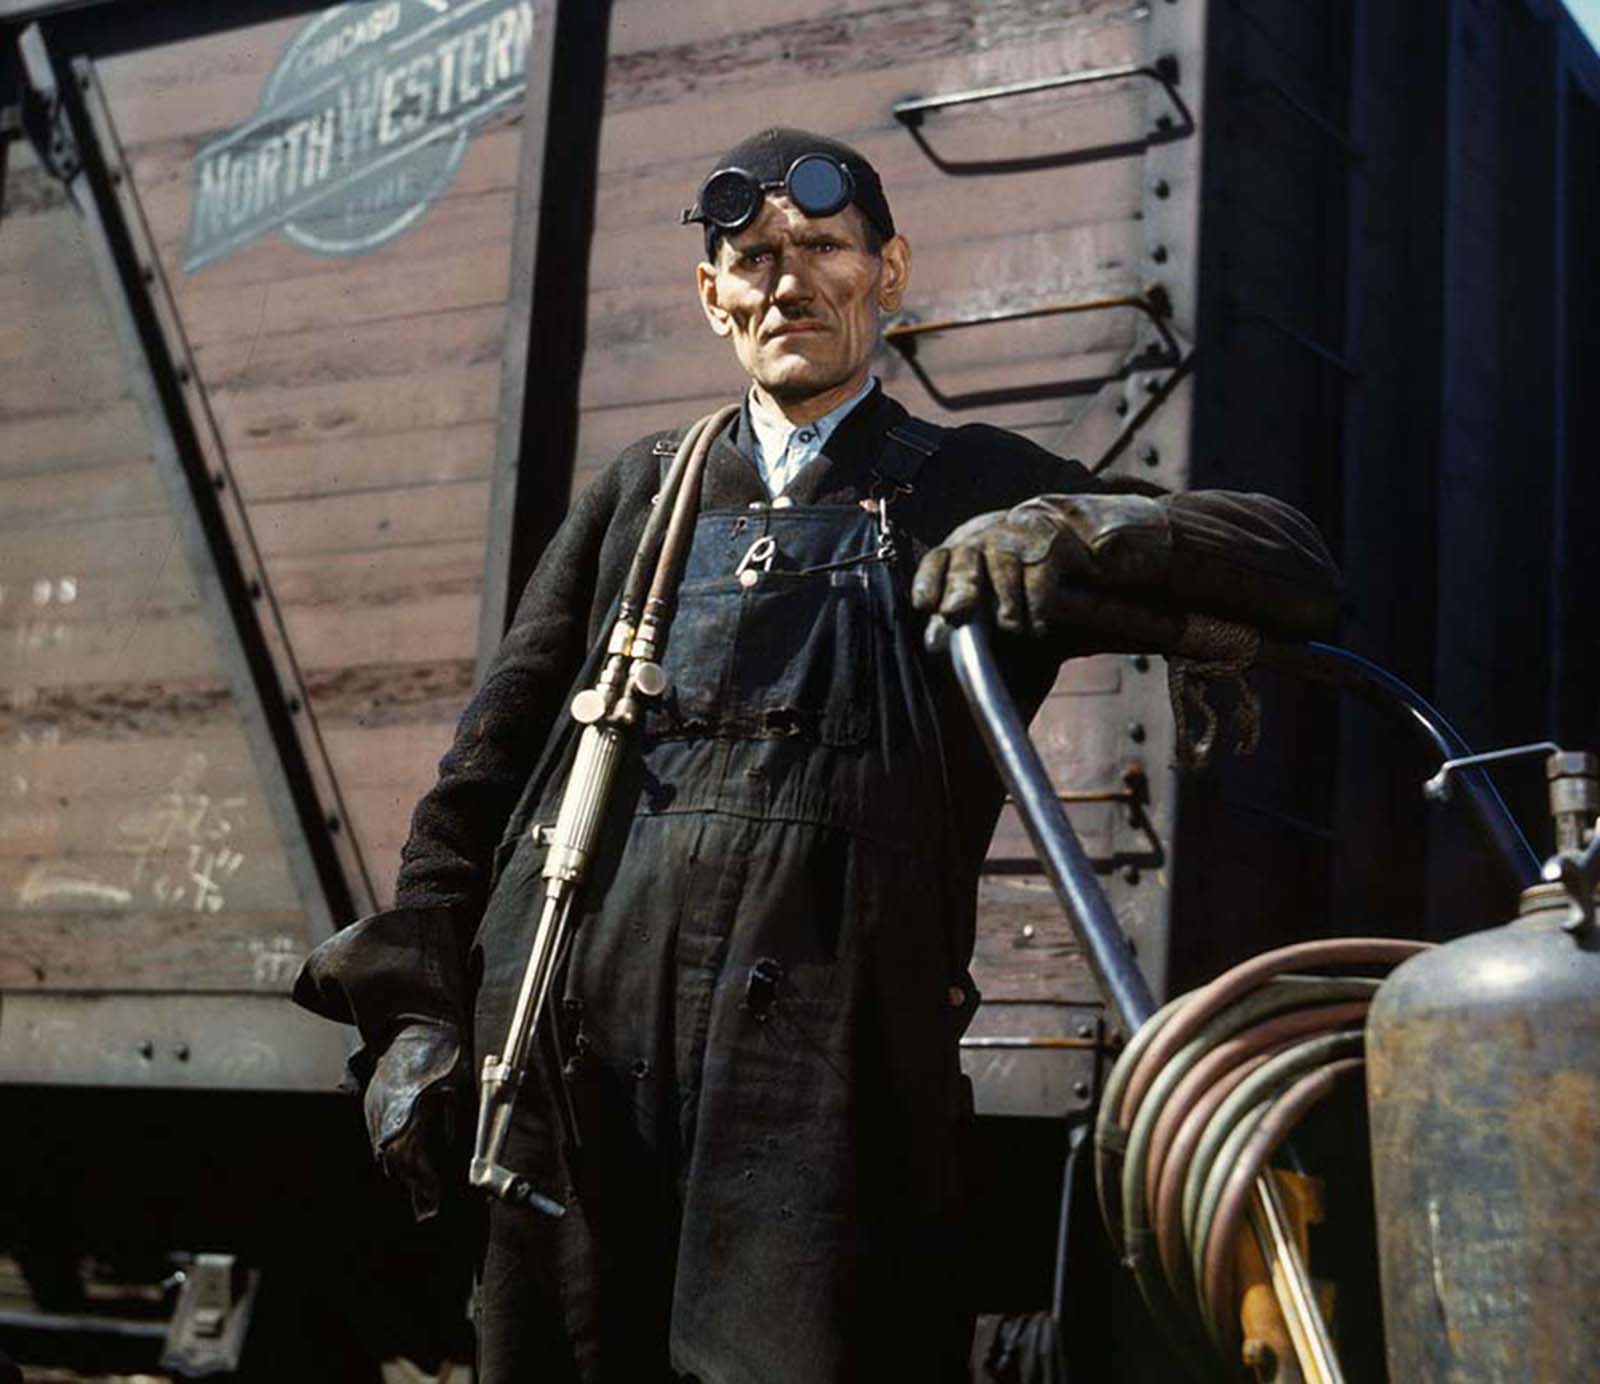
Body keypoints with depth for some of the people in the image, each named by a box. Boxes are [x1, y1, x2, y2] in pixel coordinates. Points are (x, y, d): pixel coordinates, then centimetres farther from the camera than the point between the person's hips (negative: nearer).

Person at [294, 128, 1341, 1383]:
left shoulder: (974, 495, 13)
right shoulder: (648, 491, 22)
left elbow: (1294, 570, 4)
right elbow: (492, 760, 21)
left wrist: (1072, 531, -14)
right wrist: (416, 1005, 11)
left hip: (826, 1073, -3)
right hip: (576, 1062, 3)